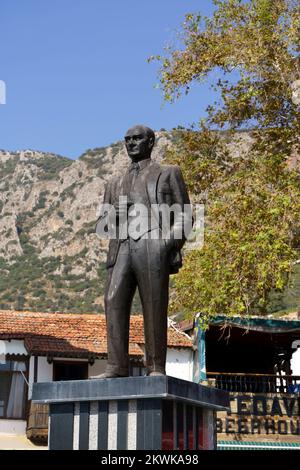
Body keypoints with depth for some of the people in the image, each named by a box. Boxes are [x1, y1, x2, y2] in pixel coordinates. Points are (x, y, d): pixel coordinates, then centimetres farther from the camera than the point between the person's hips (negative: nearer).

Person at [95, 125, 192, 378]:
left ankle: (156, 368, -6)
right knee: (114, 302, -11)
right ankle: (117, 366, -12)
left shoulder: (168, 173, 18)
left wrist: (172, 242, -8)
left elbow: (184, 215, 10)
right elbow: (103, 222, 27)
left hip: (152, 246, -4)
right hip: (121, 249, 4)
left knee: (154, 307, -8)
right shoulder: (116, 183, 30)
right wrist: (111, 216, 3)